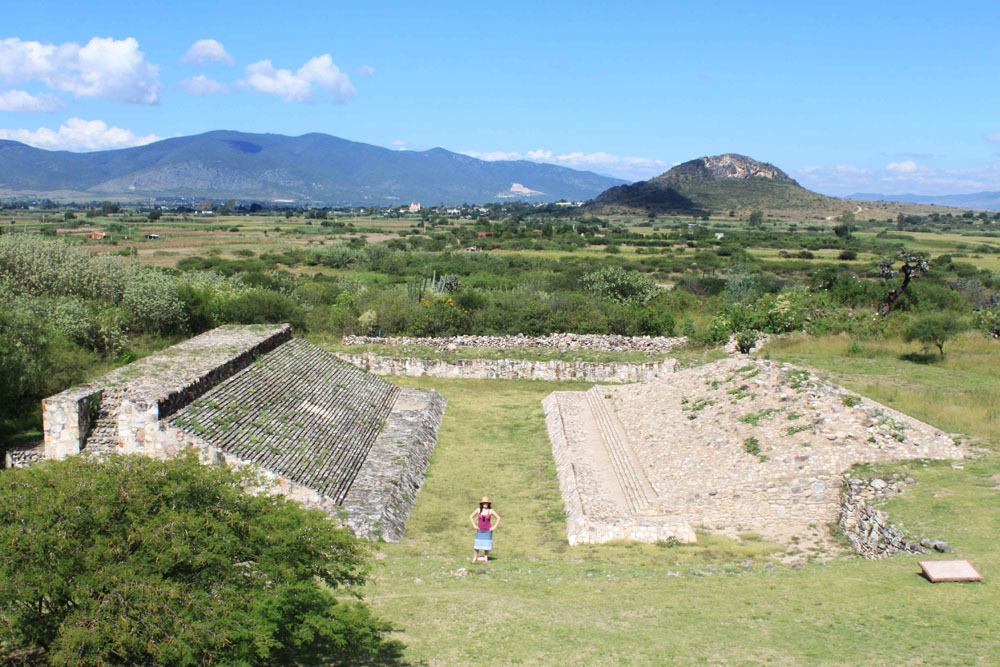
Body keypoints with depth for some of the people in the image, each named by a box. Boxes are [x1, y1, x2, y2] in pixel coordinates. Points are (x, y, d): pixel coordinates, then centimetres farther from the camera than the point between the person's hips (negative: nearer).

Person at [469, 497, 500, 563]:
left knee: (487, 545, 0)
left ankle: (486, 559, 9)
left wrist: (495, 527, -3)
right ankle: (475, 559, 6)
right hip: (480, 531, 1)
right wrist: (474, 525, 2)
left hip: (488, 531, -1)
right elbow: (471, 516, 9)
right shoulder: (478, 510, -2)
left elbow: (498, 518, 2)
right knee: (477, 545, -4)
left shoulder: (490, 511, -5)